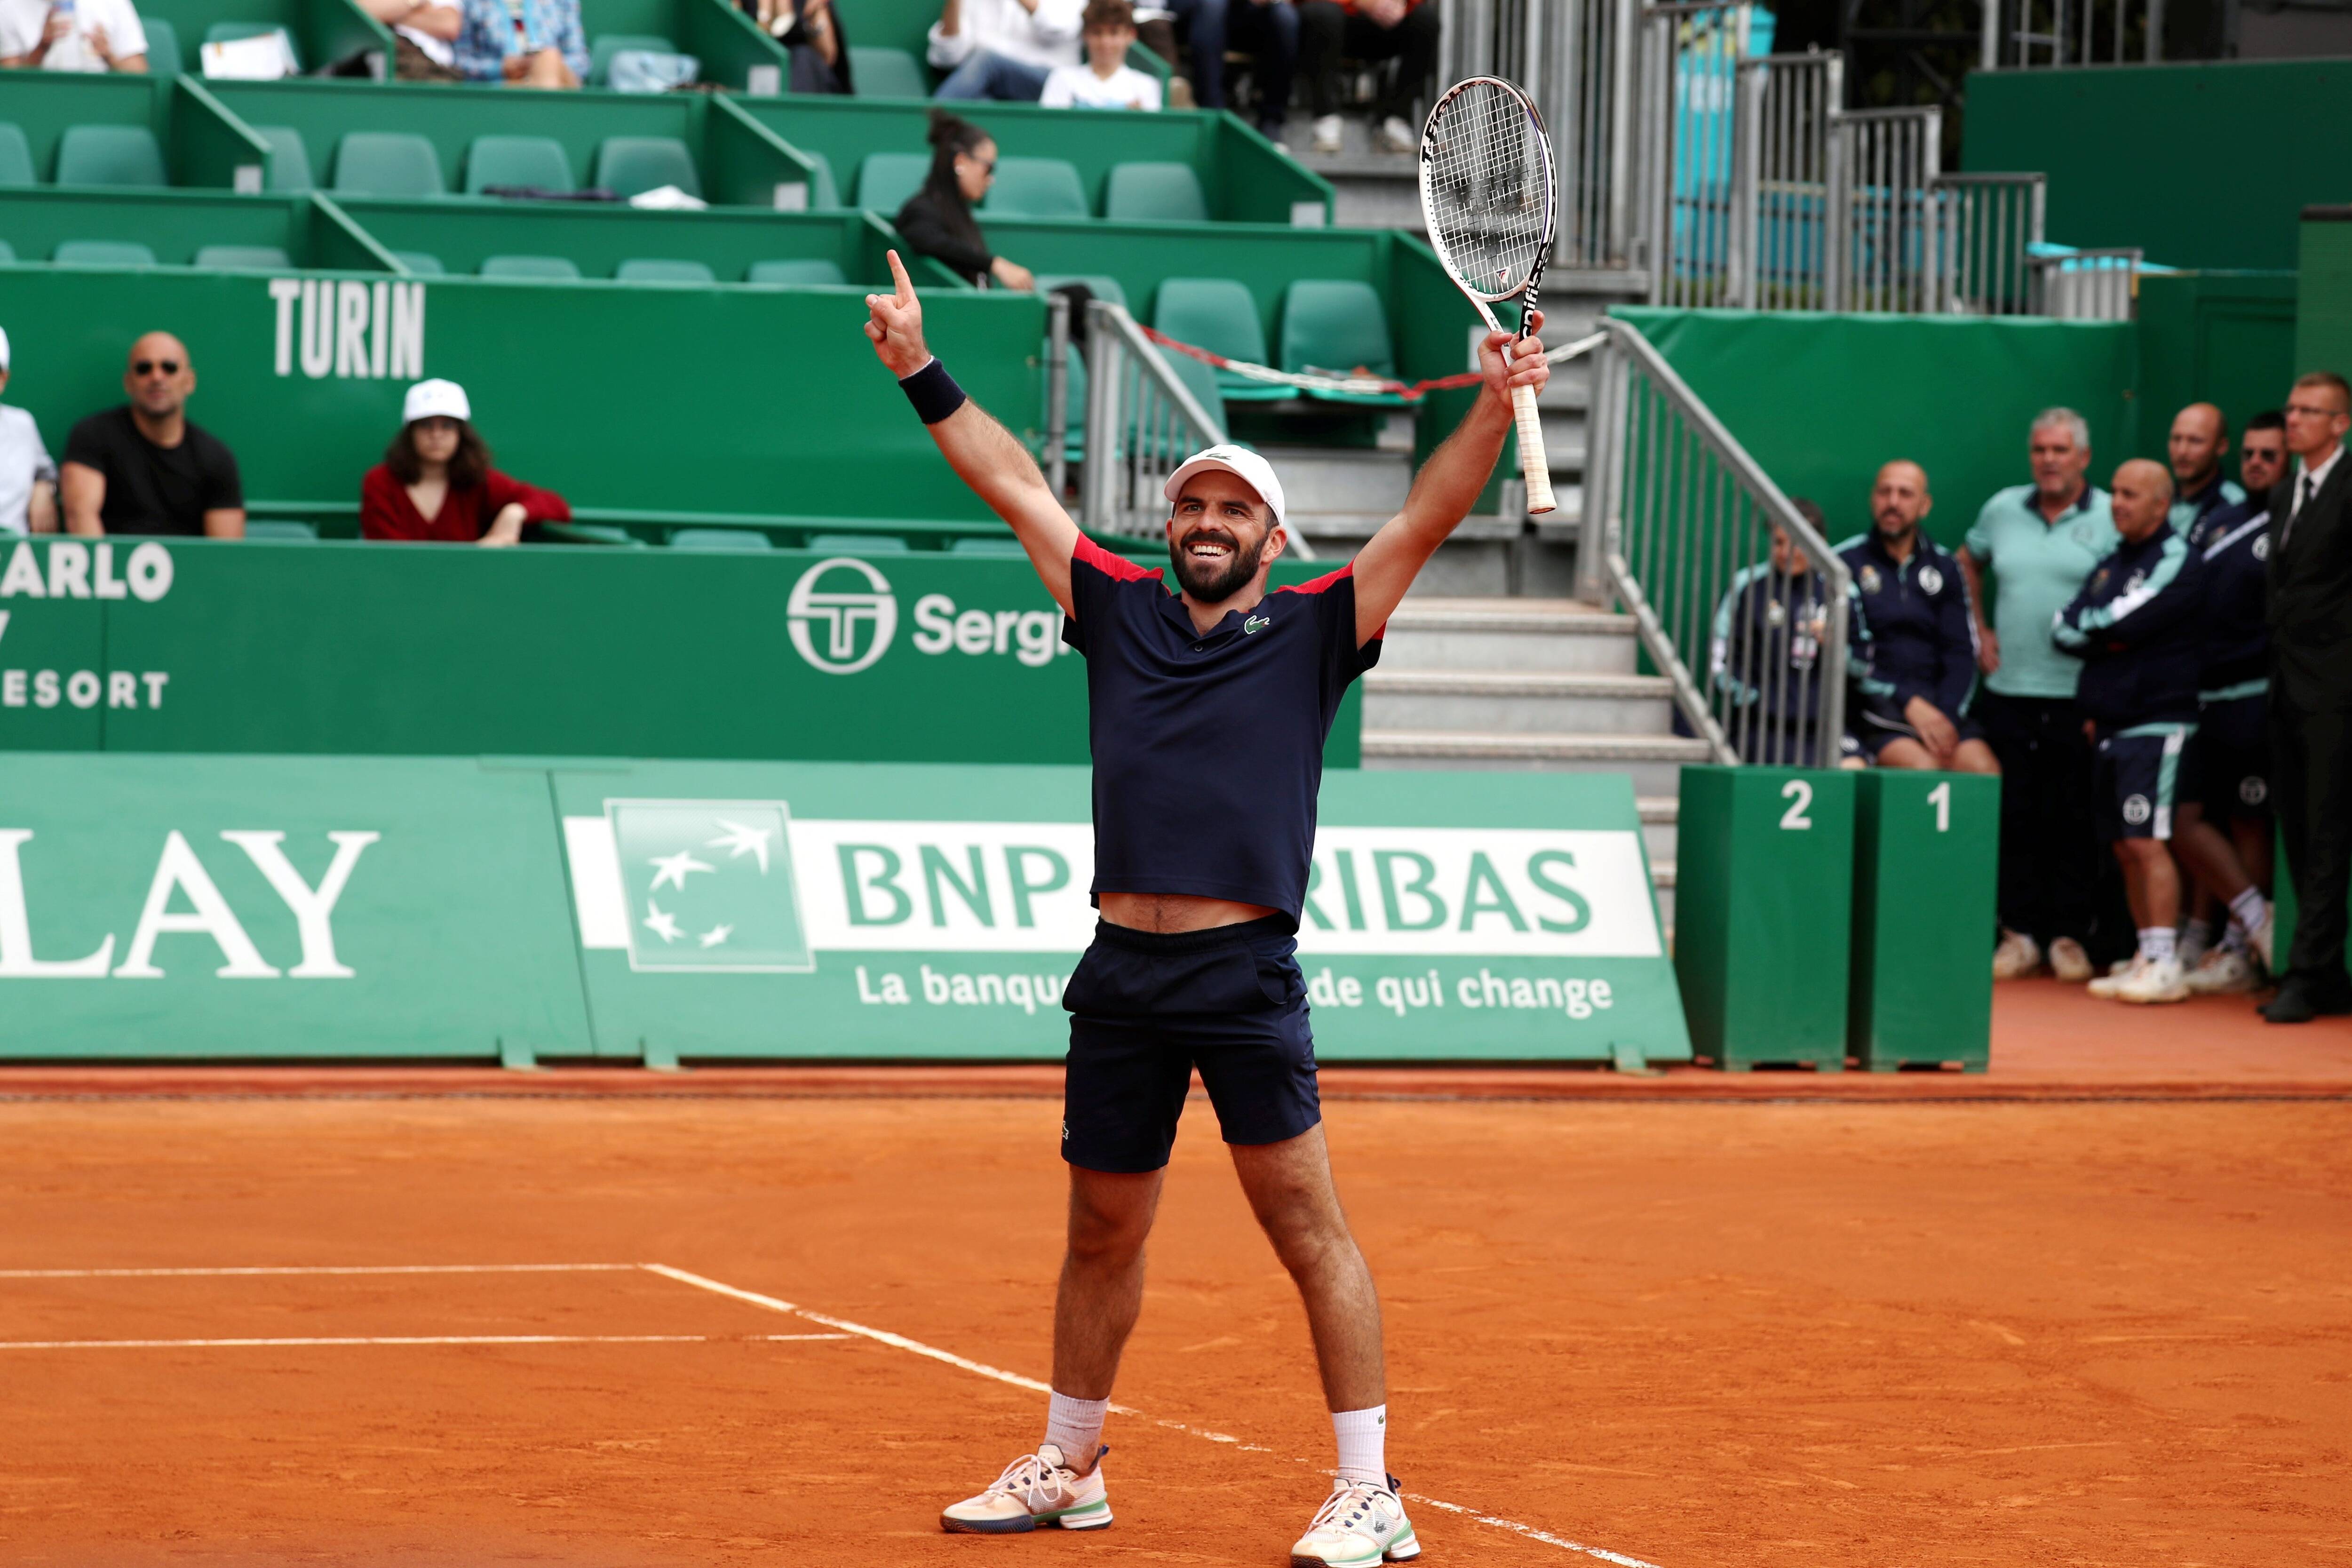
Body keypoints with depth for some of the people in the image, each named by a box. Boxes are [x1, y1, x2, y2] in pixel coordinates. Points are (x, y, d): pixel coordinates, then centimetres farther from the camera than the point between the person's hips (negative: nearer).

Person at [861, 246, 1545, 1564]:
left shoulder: (1311, 633, 5)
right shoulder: (1121, 611, 14)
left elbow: (1427, 522, -3)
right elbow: (1019, 488, 19)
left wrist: (1496, 408, -16)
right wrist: (922, 372, 20)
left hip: (1246, 973, -4)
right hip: (1123, 971, 4)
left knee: (1307, 1221, -7)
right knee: (1105, 1229, 15)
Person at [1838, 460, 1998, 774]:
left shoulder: (1944, 568, 17)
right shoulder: (1846, 562, 4)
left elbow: (1961, 654, 11)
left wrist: (1946, 715, -8)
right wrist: (1909, 704, -12)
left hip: (1940, 703, 4)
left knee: (1985, 771, -24)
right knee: (1923, 767, -32)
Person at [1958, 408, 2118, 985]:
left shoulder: (2111, 519, -3)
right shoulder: (2003, 510, 10)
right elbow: (1968, 565, 27)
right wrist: (1978, 631, 16)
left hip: (2078, 696, -3)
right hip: (2009, 692, 3)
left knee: (2075, 819, -1)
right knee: (2014, 817, 3)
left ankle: (2069, 936, 6)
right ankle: (2019, 933, 9)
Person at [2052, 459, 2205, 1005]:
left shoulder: (2174, 562, -8)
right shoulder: (2111, 564, 17)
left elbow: (2122, 624, -18)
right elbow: (2063, 628, 13)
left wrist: (2090, 629, -1)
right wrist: (2108, 640, -2)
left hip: (2156, 723, -8)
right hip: (2110, 728, 8)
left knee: (2147, 842, -14)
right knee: (2125, 849, 8)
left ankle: (2165, 965, -15)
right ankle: (2145, 959, 13)